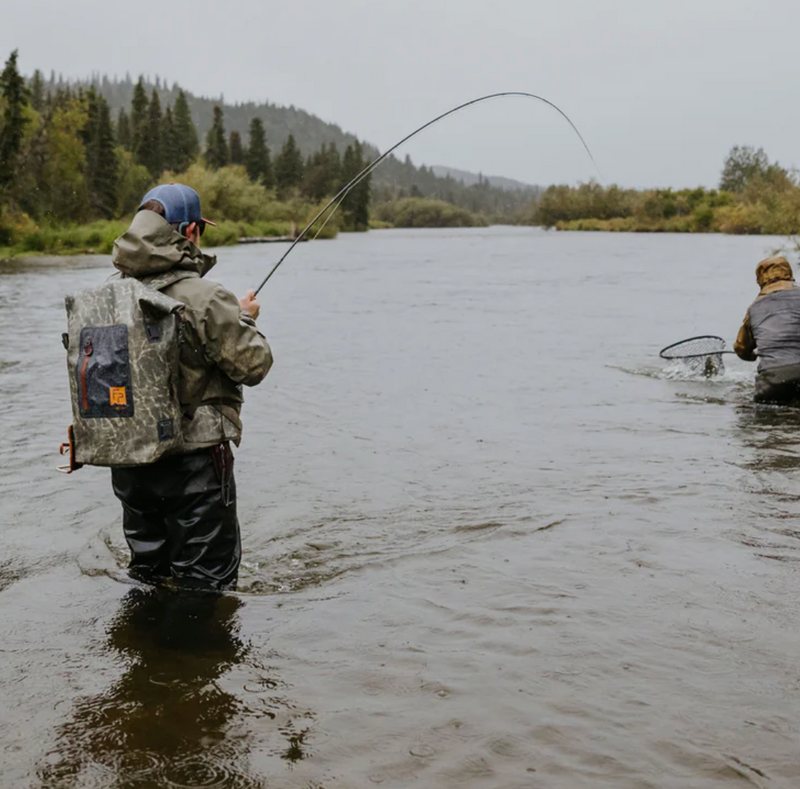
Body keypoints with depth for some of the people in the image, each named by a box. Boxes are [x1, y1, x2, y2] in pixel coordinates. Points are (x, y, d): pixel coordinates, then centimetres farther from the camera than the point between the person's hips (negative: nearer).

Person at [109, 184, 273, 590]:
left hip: (128, 461, 7)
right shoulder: (205, 298, -18)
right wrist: (245, 320, 7)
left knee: (148, 575, 22)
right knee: (206, 582, 7)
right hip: (193, 459, -7)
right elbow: (253, 366, -14)